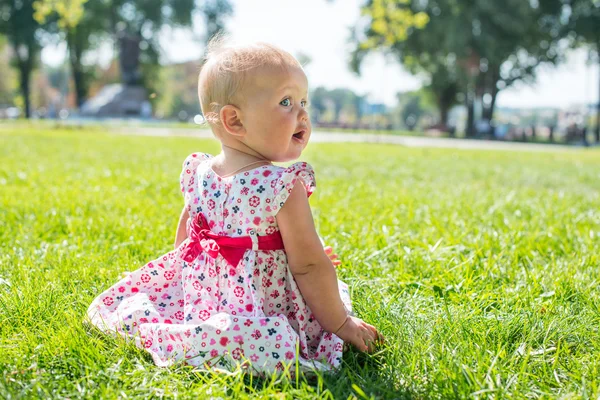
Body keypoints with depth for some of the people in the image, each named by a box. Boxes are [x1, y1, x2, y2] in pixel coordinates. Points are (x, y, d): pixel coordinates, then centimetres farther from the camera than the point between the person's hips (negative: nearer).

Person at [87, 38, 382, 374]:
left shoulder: (197, 173, 0)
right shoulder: (285, 186, -19)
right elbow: (310, 266, -16)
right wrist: (343, 325, -5)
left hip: (195, 290, 7)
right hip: (260, 311, -7)